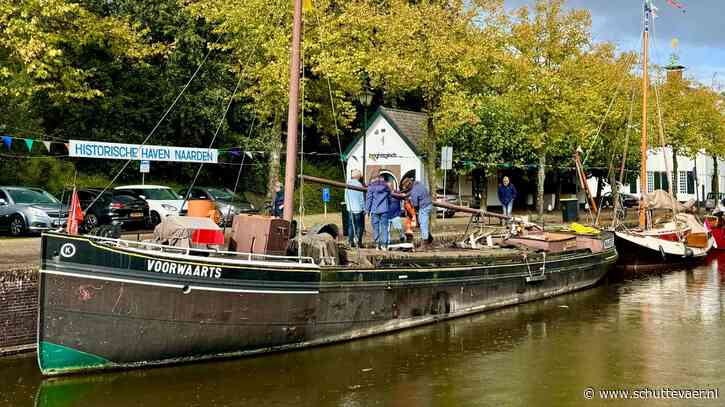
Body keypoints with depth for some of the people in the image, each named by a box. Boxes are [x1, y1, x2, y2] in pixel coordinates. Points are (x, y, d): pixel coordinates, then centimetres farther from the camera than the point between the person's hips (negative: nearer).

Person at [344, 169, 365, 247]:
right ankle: (359, 242, 0)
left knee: (350, 226, 10)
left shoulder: (348, 184, 5)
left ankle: (351, 242, 10)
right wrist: (364, 208, -5)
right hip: (358, 208, -6)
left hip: (350, 209, 6)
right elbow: (362, 198, -11)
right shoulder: (359, 184, -13)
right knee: (359, 226, 1)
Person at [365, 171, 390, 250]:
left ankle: (377, 244, 2)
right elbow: (389, 197, 15)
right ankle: (384, 244, 1)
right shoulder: (386, 186, 6)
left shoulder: (371, 187, -3)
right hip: (384, 210, 2)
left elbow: (368, 199, -3)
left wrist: (367, 210, 2)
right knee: (384, 227, 4)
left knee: (375, 227, 4)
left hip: (374, 210, -2)